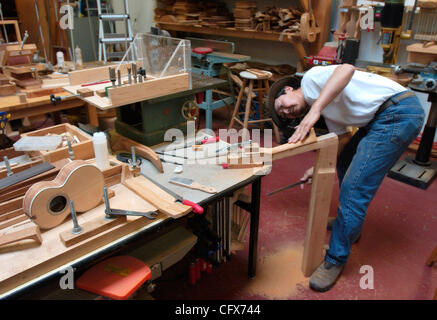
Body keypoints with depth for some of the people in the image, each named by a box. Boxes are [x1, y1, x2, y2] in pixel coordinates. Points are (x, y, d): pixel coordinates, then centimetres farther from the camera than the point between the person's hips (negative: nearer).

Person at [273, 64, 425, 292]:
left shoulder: (310, 79, -3)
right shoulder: (325, 110, 21)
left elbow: (347, 69, -23)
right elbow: (343, 138, 16)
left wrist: (314, 110, -29)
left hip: (399, 112, -11)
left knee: (353, 190, -11)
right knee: (344, 161, 23)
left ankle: (336, 260, 4)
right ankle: (350, 226, 39)